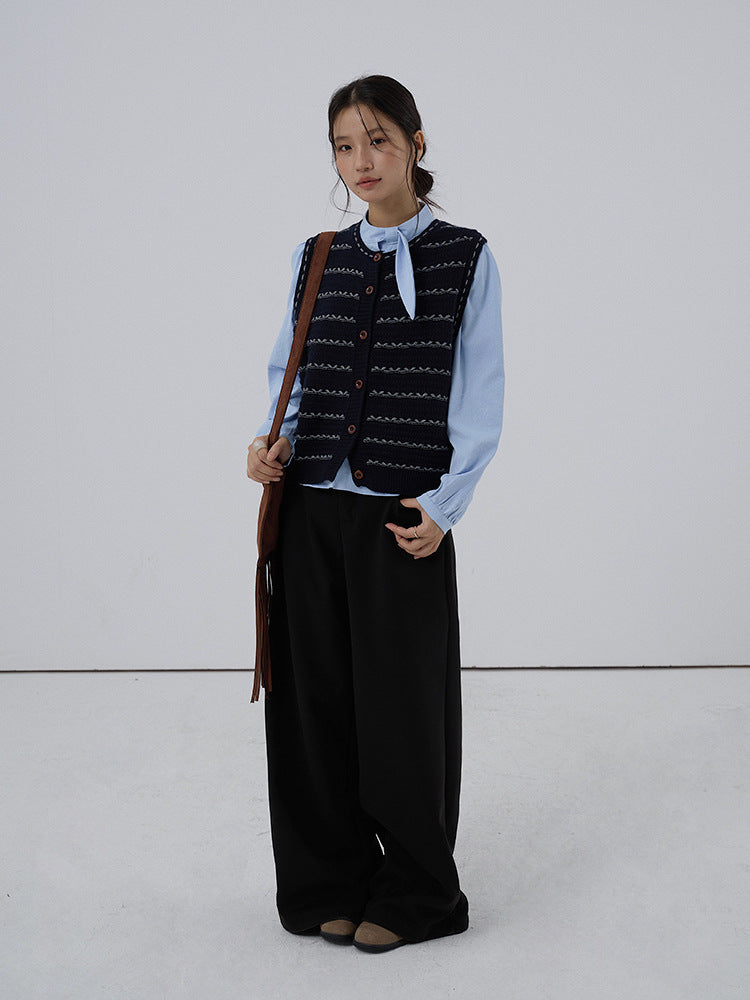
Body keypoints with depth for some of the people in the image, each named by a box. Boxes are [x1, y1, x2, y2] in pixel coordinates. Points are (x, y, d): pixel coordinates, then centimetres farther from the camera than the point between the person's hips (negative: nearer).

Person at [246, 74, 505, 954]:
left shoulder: (465, 259, 0)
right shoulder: (315, 258, 11)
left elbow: (478, 394, -2)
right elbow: (289, 370, 16)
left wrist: (444, 503, -11)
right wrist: (276, 442, -4)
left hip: (405, 515, -4)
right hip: (312, 506, 4)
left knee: (403, 703, 3)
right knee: (314, 697, 8)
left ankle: (414, 894, 22)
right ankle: (332, 882, 25)